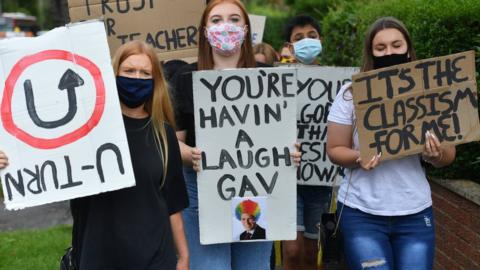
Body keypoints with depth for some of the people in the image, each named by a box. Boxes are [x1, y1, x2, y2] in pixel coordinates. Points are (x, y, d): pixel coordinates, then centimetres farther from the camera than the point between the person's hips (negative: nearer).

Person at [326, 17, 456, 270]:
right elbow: (334, 149, 0)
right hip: (362, 212, -2)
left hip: (415, 212, 2)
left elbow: (449, 155, 5)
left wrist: (437, 154, -18)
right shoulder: (352, 92, -5)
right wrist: (359, 158, -21)